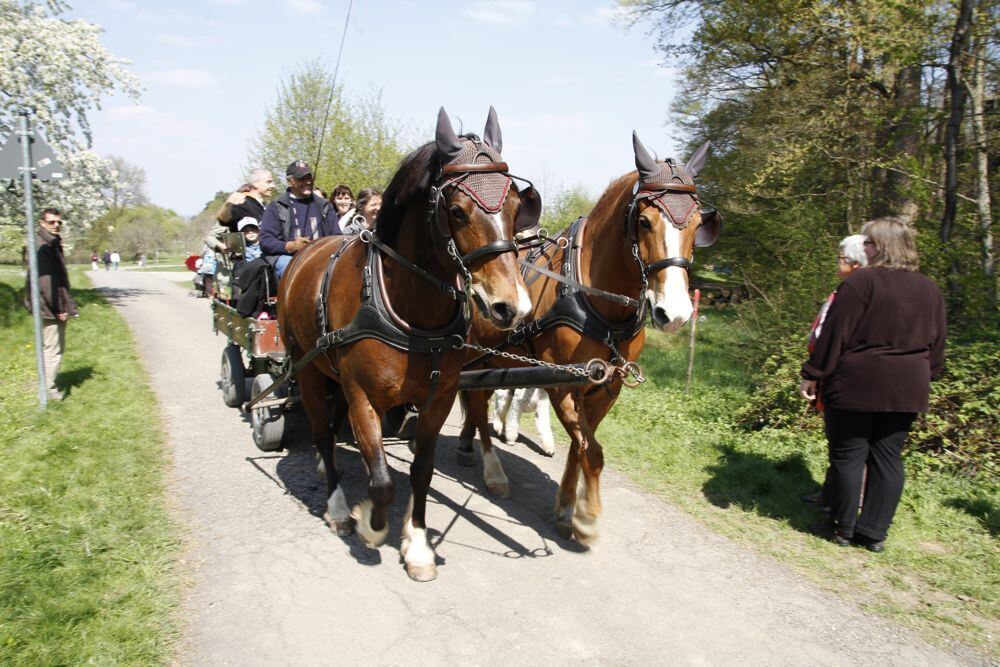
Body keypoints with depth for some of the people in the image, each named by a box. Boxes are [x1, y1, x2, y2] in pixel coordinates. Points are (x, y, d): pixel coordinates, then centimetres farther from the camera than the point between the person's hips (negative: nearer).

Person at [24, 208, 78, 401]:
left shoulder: (54, 244, 15)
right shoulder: (41, 246, -16)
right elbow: (44, 281, -22)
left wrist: (66, 306, 16)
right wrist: (57, 309, -20)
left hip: (57, 307, 10)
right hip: (49, 308, -10)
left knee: (58, 348, 16)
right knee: (52, 349, -5)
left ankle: (49, 386, 26)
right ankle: (48, 391, 2)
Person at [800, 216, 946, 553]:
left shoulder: (861, 281, -12)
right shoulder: (930, 289, 9)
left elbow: (834, 335, -13)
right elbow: (936, 345, 16)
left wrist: (812, 375, -7)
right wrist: (924, 378, 27)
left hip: (856, 385, -6)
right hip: (907, 390, 6)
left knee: (848, 456, 5)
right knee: (888, 458, 11)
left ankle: (843, 528, 14)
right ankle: (875, 532, 17)